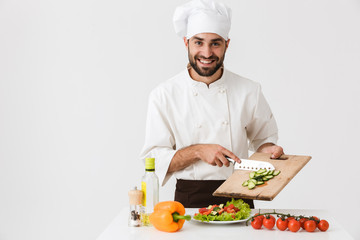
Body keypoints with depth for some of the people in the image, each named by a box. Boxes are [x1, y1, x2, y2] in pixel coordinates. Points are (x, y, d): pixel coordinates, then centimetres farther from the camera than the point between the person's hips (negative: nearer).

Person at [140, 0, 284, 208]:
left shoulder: (249, 91, 4)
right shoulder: (164, 95, -2)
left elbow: (263, 138, 18)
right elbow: (153, 159, -2)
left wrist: (268, 150, -4)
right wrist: (197, 151, -15)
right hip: (189, 201, -1)